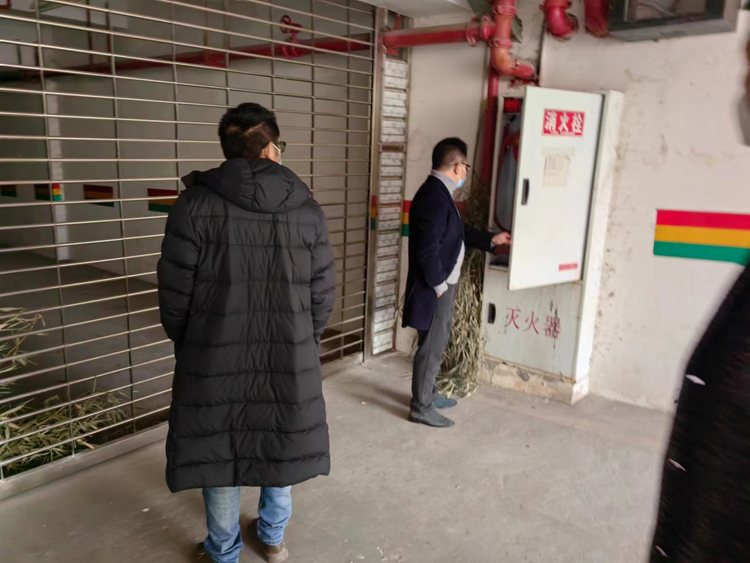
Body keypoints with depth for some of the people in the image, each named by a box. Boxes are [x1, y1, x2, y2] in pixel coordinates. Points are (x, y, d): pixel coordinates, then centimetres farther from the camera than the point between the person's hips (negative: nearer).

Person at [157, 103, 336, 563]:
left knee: (218, 451, 17)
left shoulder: (196, 204, -10)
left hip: (215, 360, -1)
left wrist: (186, 344, 10)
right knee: (282, 444, 21)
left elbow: (175, 295, -8)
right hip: (290, 359, 2)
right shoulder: (307, 209, -5)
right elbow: (323, 296, -3)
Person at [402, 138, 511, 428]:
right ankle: (421, 407, 15)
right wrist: (439, 286, -18)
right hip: (434, 289, -10)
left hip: (442, 285, 10)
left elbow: (458, 232, 21)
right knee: (431, 346, 1)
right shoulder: (434, 197, -24)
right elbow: (428, 250, -27)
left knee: (436, 343, 20)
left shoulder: (439, 192, 10)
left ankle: (428, 394, 36)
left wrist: (491, 240, 24)